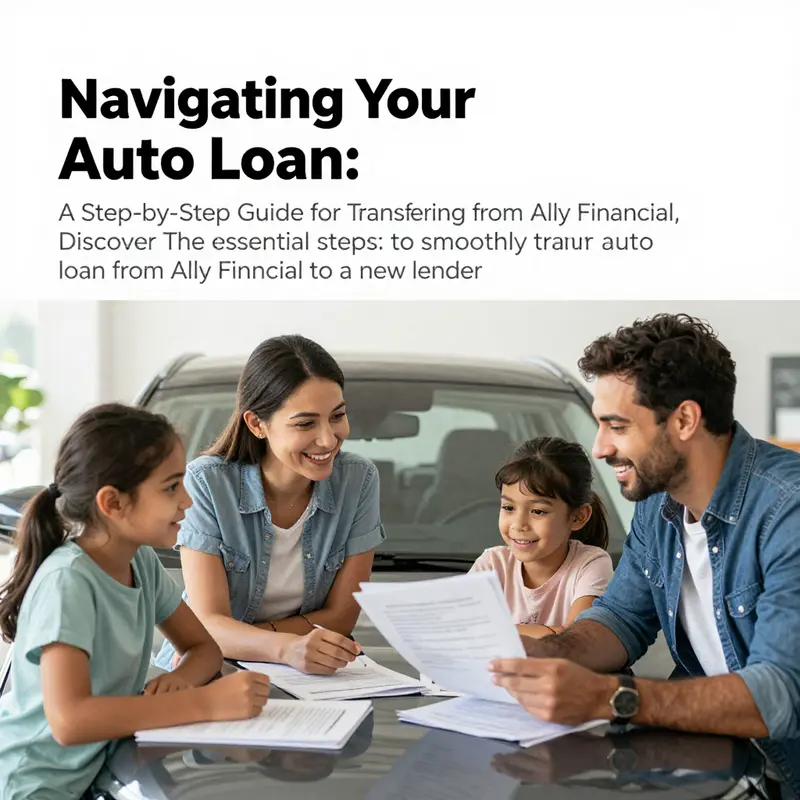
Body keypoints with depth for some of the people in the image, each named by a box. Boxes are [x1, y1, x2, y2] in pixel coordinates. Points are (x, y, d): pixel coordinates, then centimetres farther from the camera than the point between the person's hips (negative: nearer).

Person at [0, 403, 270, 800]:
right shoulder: (67, 581, -23)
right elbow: (69, 721, -33)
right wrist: (207, 702, -31)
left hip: (99, 767, 7)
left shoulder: (142, 561, 0)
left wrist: (181, 679, -13)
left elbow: (205, 647, 10)